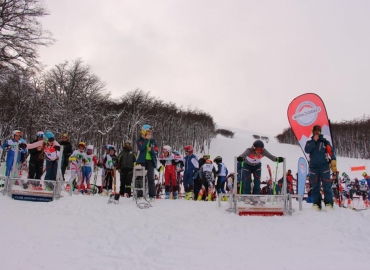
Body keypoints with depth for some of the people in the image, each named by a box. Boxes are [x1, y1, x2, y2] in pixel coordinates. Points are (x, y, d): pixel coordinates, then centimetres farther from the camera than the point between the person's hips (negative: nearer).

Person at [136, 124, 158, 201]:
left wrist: (151, 150, -16)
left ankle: (152, 195, -1)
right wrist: (146, 139, -13)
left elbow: (156, 152, 5)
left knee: (151, 178, -3)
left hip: (150, 161, 1)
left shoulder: (153, 141, 10)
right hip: (142, 161, -1)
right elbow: (141, 148, -17)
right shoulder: (139, 140, 4)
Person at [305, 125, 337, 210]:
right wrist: (314, 141, -7)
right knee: (315, 186, 0)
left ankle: (329, 203, -6)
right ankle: (316, 203, 1)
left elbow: (331, 152, 1)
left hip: (324, 166, -2)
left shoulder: (325, 141, 9)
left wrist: (333, 163, -12)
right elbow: (307, 150, -6)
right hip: (313, 166, 2)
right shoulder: (309, 142, 15)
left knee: (327, 185, -8)